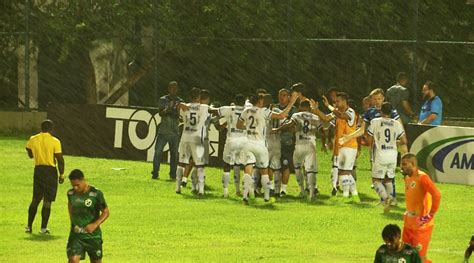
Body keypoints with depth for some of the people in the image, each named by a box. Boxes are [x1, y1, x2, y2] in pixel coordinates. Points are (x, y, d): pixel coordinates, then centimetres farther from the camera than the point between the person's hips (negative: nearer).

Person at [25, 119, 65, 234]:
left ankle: (29, 226, 13)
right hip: (50, 171, -4)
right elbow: (60, 159, -10)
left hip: (38, 169, 4)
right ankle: (43, 228, -2)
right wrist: (62, 174, -2)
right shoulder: (55, 141, -9)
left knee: (35, 199, 14)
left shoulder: (33, 140, 3)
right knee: (47, 201, 0)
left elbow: (30, 155, 16)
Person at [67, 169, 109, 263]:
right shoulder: (71, 194, -2)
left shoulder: (96, 194, -13)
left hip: (93, 235, -1)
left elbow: (106, 212, -6)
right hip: (76, 236, 2)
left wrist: (95, 224, -21)